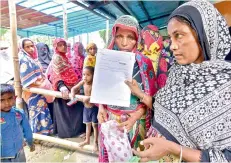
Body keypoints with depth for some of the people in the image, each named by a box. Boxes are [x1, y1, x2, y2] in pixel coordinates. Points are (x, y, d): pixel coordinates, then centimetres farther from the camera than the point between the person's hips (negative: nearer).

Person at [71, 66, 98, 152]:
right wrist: (73, 93, -20)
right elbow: (74, 88, 1)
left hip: (94, 107, -6)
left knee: (94, 125, 6)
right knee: (88, 124, 21)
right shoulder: (83, 82, -7)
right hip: (86, 107, 6)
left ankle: (95, 142, 24)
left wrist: (88, 98, -48)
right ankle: (87, 140, 39)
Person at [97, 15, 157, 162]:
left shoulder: (145, 62, -8)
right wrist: (101, 107, -8)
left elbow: (152, 96, -5)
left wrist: (137, 114, -18)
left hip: (137, 121, -2)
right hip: (110, 120, 2)